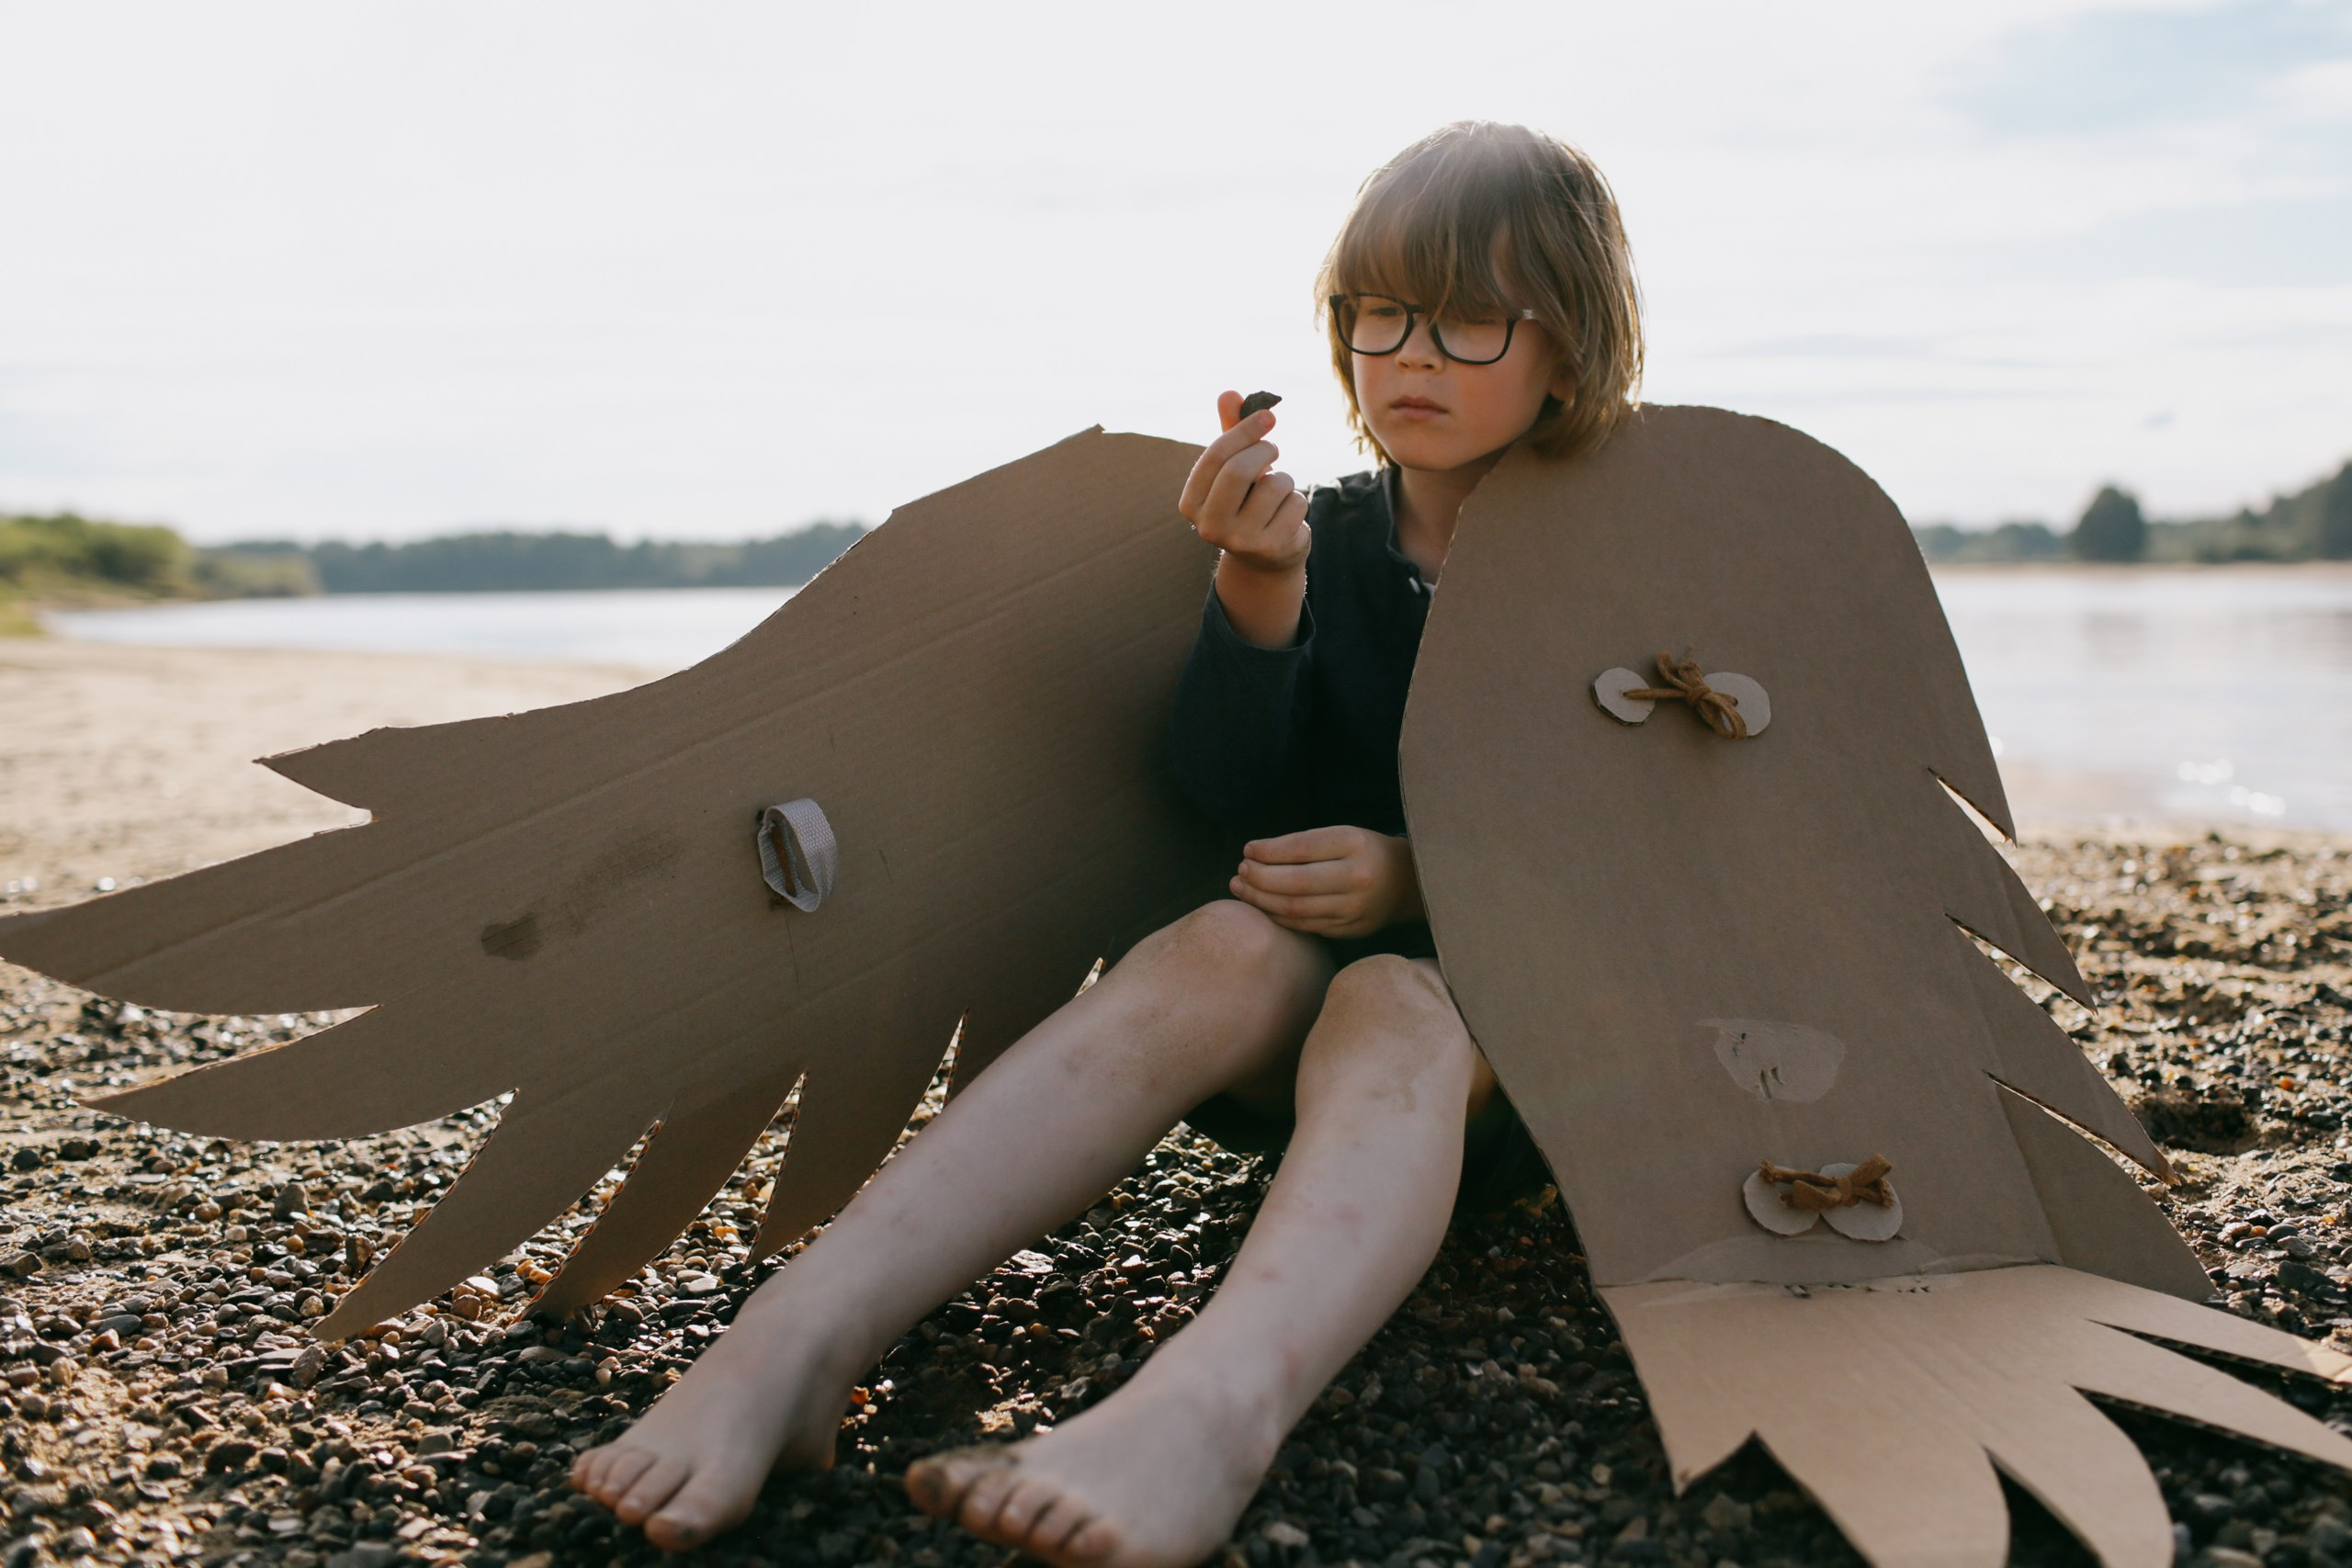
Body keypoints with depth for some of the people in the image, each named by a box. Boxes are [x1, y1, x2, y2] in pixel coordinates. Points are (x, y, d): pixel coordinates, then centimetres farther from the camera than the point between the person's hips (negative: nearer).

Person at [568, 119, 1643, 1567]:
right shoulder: (1318, 535, 8)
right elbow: (1228, 785, -3)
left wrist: (1415, 877, -18)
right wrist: (1260, 591, -20)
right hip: (1306, 973, 2)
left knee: (1391, 1008, -37)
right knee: (1227, 946, -33)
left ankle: (1208, 1409, -69)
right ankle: (797, 1339, -50)